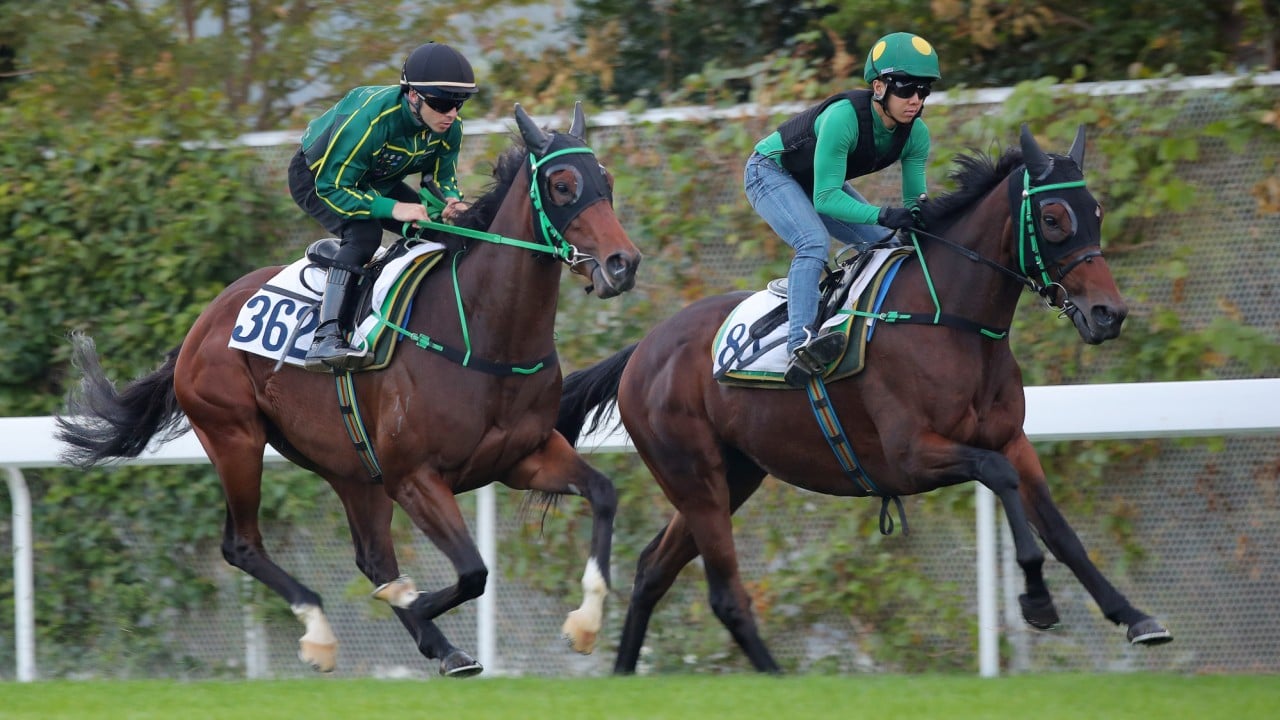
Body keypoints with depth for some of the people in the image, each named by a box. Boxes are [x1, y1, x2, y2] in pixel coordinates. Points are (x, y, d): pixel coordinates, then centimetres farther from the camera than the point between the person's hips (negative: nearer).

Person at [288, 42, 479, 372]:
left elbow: (441, 177, -3)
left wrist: (451, 201, -28)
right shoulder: (367, 121, -40)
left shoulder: (450, 128, -19)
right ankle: (326, 338, -40)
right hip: (316, 175, -7)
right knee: (364, 232, -34)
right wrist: (393, 208, -45)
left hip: (376, 181, 7)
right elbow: (331, 188, -35)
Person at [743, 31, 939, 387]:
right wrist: (882, 215, -50)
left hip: (818, 182, 8)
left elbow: (914, 199, -7)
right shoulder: (843, 117, -38)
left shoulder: (916, 134, -17)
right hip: (771, 171, -8)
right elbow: (826, 198, -38)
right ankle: (800, 345, -45)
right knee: (814, 242, -32)